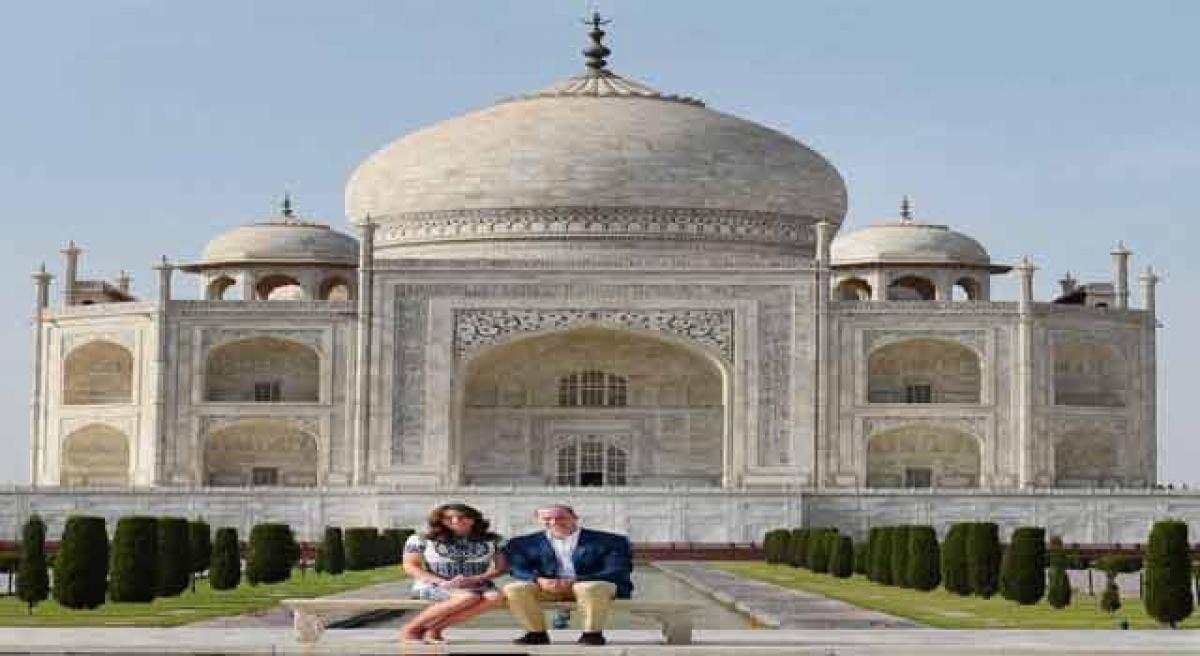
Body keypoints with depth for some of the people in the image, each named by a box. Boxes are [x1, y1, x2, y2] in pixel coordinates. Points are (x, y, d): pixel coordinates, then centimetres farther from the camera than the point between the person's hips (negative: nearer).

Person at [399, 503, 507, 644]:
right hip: (433, 586, -3)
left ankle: (434, 629, -26)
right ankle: (412, 628, -24)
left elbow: (501, 566, 4)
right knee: (468, 598, -39)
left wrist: (476, 579, -15)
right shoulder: (422, 540, 3)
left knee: (496, 597, -34)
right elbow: (410, 566, -1)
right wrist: (442, 582, -16)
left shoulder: (492, 541, 7)